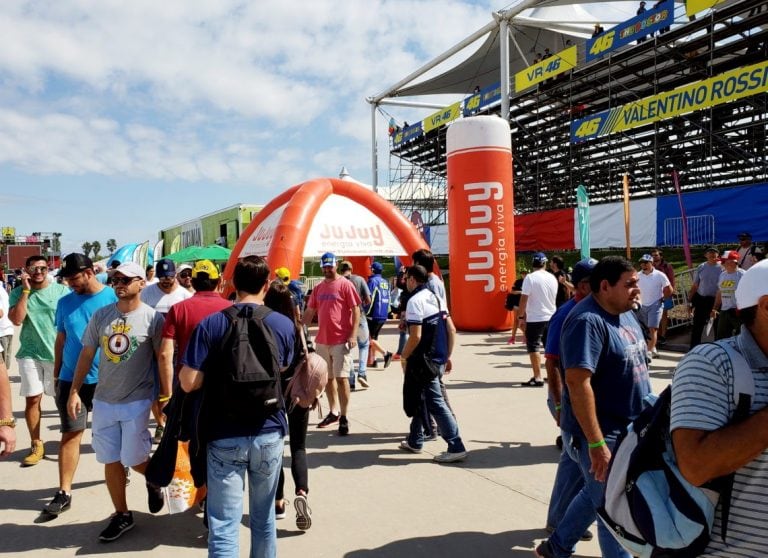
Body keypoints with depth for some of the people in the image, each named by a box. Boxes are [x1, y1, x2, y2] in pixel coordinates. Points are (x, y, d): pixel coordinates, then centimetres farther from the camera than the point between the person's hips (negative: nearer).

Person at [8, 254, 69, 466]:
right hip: (29, 354, 1)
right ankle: (36, 445, 18)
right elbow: (16, 320, -14)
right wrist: (26, 290, -15)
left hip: (58, 353, -1)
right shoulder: (18, 293, 0)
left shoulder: (61, 291, -4)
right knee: (32, 399, 5)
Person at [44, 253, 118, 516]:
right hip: (71, 379, 2)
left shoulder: (114, 298, -8)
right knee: (70, 434, 1)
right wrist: (56, 375, 11)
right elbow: (60, 340, 10)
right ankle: (64, 492, 7)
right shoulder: (65, 303, 3)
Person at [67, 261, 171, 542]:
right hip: (103, 400, 4)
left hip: (137, 401, -4)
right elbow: (87, 354, 8)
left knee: (133, 459, 1)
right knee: (111, 460, 10)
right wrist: (74, 391, 5)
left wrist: (166, 396, -10)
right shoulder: (100, 315, 2)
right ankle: (122, 515, 24)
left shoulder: (152, 317, -10)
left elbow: (164, 358, -8)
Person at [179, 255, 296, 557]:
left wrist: (217, 372, 6)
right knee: (263, 518, 19)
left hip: (225, 436, -2)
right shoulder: (285, 325, -3)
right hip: (269, 433, 2)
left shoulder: (210, 325, -9)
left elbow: (188, 383, -12)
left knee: (224, 526, 5)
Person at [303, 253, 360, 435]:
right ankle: (333, 412, 29)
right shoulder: (318, 288, 12)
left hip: (341, 340, -6)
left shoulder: (345, 285, -5)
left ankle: (344, 418, 4)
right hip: (322, 340, 6)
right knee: (327, 377, 14)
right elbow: (309, 312, 16)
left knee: (341, 378, -4)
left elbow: (356, 311, -8)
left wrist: (353, 335, -15)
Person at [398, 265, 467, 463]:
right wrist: (448, 356, 17)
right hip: (439, 358, 9)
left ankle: (456, 448, -4)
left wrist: (404, 357, -8)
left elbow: (415, 336, -22)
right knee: (420, 398, 20)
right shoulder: (435, 298, 12)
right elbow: (452, 330, 11)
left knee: (435, 403, -5)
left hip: (424, 361, -9)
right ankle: (415, 441, 30)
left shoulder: (415, 300, -14)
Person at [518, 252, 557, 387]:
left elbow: (524, 299, -14)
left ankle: (537, 378, -7)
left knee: (533, 347, -2)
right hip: (551, 317, 6)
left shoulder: (530, 277, -13)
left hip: (535, 318, -6)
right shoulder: (552, 278, 6)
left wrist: (520, 317, -6)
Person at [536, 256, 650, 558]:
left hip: (627, 429, 9)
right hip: (601, 433, -9)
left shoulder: (625, 313, 6)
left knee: (596, 493, 23)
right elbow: (577, 381, -29)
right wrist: (596, 444, -29)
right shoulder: (588, 321, -23)